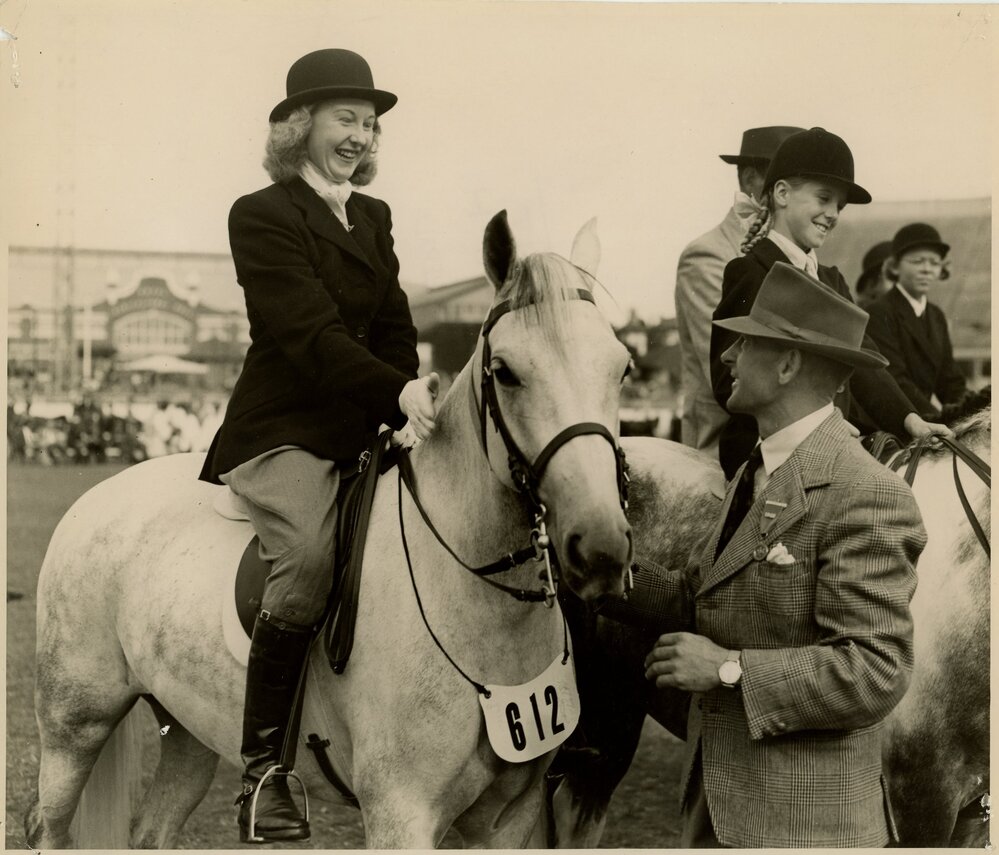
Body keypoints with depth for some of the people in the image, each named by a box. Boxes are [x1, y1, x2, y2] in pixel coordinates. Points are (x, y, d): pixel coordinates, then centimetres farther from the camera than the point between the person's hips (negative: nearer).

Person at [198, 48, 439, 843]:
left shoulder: (374, 217, 17)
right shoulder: (262, 217, -5)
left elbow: (394, 330, 13)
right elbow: (311, 333, -17)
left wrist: (416, 408, -7)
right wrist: (398, 393, -30)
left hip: (360, 435, 8)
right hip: (283, 434, -8)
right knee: (309, 552, -32)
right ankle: (262, 768, -23)